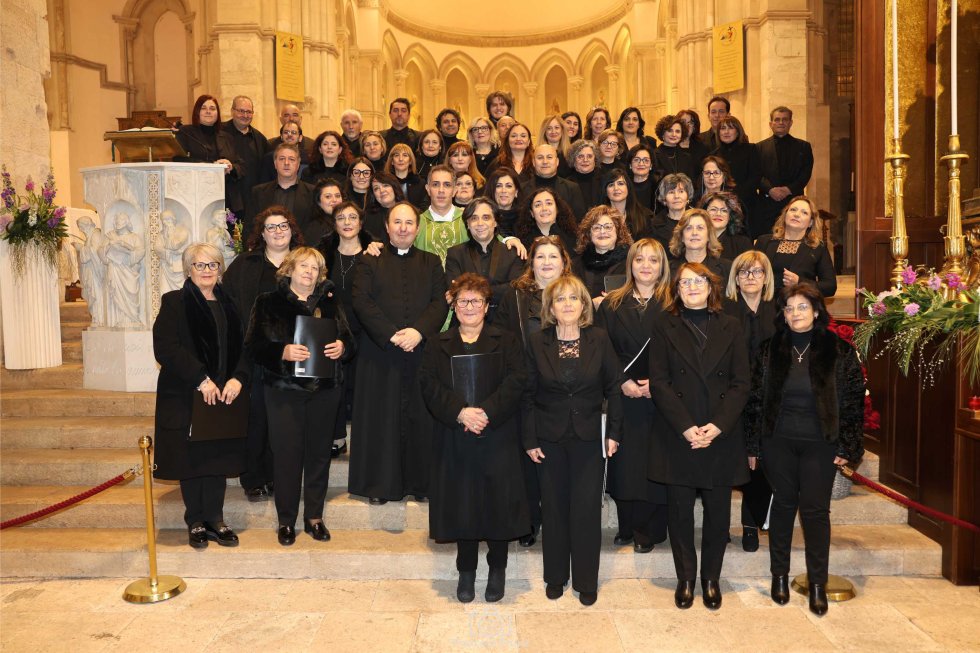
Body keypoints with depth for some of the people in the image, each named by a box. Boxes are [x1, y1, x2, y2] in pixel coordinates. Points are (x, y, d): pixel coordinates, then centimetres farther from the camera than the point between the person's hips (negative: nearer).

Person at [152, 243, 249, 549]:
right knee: (191, 458, 4)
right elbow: (165, 348, -12)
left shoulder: (230, 304, 12)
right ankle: (196, 522, 17)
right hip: (186, 396, -3)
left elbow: (245, 347, 8)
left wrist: (238, 377, -10)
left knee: (219, 457, 7)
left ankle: (215, 519, 19)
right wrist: (201, 379, -18)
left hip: (224, 394, 3)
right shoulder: (174, 302, -1)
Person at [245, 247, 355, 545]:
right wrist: (283, 352, -21)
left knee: (319, 452, 7)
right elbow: (254, 345, -4)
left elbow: (349, 340, 10)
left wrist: (342, 347, -14)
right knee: (286, 453, 0)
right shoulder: (268, 302, 4)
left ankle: (314, 517, 21)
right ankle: (286, 521, 14)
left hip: (324, 389, 3)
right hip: (284, 389, -2)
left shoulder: (330, 303, 12)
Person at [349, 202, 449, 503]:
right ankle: (380, 484, 10)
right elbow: (361, 300, -3)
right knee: (381, 416, 1)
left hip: (422, 351, 1)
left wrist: (419, 331, -13)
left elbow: (441, 302, 4)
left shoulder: (432, 263, 15)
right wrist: (390, 334, -14)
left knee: (422, 416, 2)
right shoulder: (370, 262, 9)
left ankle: (421, 482, 11)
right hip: (380, 352, -1)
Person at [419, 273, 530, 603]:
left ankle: (497, 569, 22)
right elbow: (430, 386, -2)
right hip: (455, 440, 1)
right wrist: (460, 412, -18)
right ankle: (466, 571, 23)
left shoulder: (507, 342, 7)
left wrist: (486, 411, -19)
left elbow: (516, 382, -6)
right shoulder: (437, 345, 11)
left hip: (498, 437, -1)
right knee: (462, 504, 5)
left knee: (498, 502, 3)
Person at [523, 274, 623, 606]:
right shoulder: (537, 342, -2)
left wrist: (614, 432, -2)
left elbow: (615, 387, 2)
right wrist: (529, 439, -3)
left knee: (587, 509, 3)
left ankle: (586, 581, 19)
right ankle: (555, 577, 26)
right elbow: (528, 395, 0)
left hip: (589, 439, 0)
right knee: (554, 508, 10)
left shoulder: (599, 340, -2)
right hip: (550, 439, 1)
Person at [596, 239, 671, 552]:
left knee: (655, 462, 1)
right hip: (623, 397, 2)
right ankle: (627, 527, 17)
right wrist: (622, 382, -11)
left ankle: (649, 530, 13)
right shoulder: (611, 305, 8)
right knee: (624, 462, 4)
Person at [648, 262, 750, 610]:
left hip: (721, 435, 1)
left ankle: (711, 579, 23)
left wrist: (717, 426, -11)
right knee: (680, 510, 5)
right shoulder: (665, 326, 4)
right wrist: (686, 427, -13)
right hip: (676, 436, -1)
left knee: (718, 510, 7)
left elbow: (741, 383, 1)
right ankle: (685, 579, 20)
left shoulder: (730, 327, 7)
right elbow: (659, 382, -3)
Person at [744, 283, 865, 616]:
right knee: (784, 504, 10)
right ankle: (780, 575, 24)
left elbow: (854, 400, -2)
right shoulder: (770, 350, 3)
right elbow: (755, 399, 4)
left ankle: (818, 584, 15)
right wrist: (754, 446, 2)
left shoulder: (839, 351, -3)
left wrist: (847, 447, -5)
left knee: (816, 510, 2)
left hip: (819, 444, -1)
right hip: (778, 442, 2)